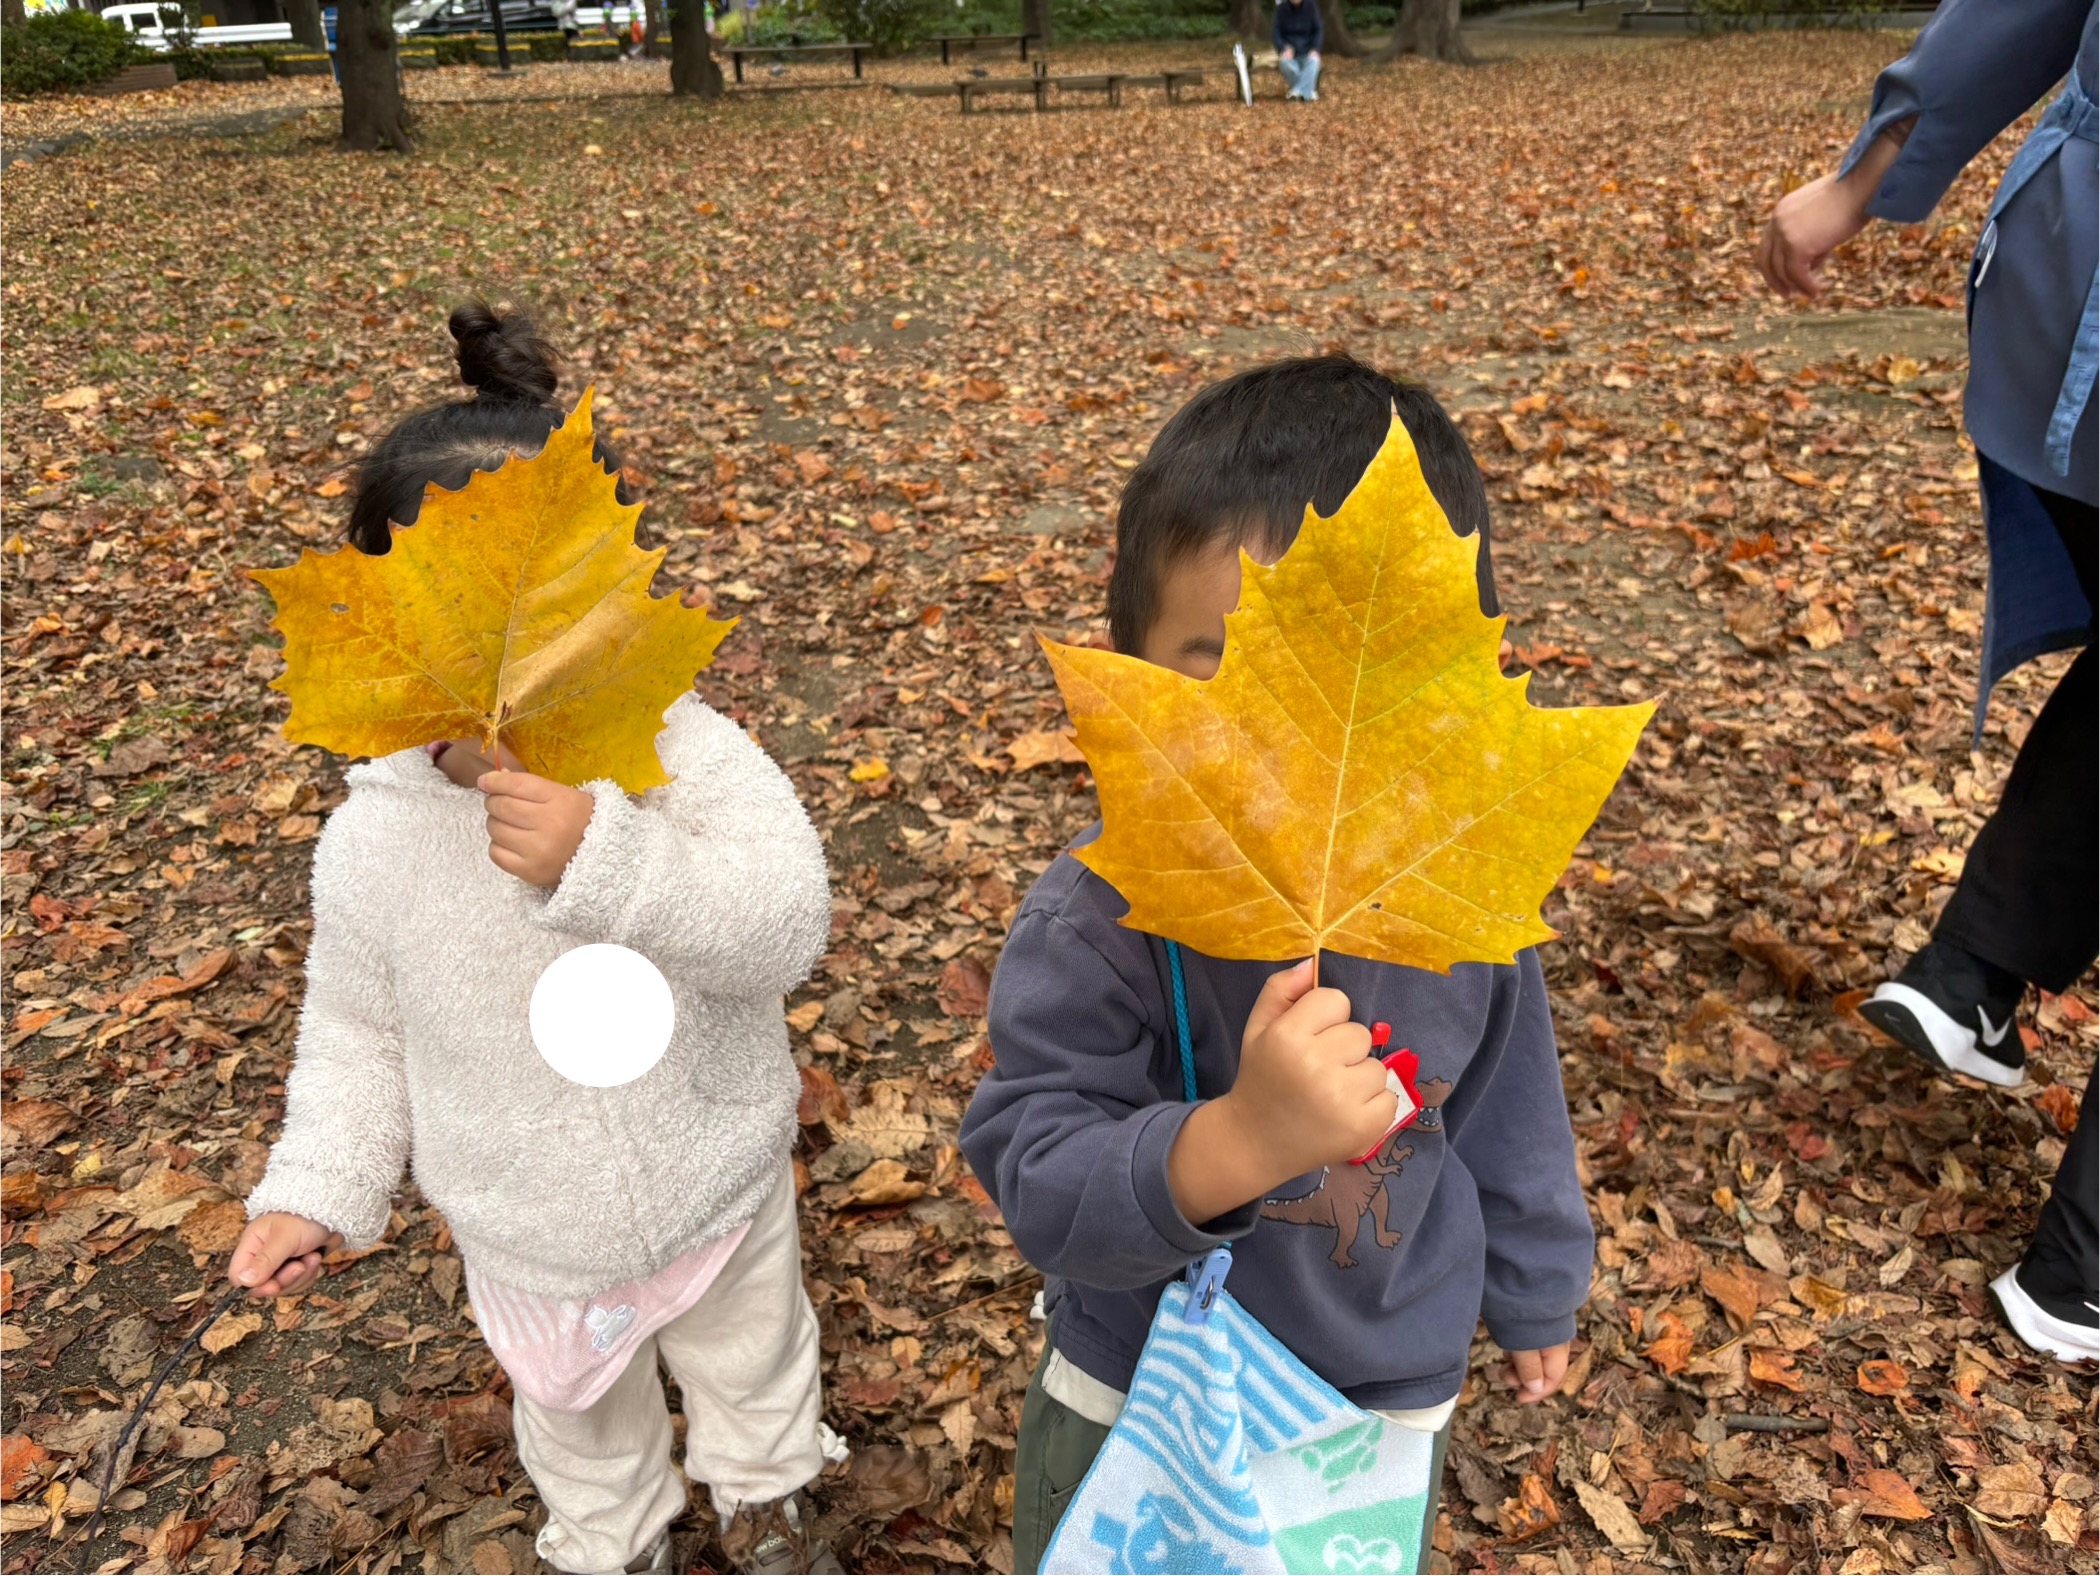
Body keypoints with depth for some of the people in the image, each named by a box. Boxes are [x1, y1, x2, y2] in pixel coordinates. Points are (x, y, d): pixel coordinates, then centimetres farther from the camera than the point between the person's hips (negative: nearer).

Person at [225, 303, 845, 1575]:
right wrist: (317, 1189, -8)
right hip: (532, 1242, 2)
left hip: (721, 1193, -1)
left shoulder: (690, 756, -26)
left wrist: (608, 859, -48)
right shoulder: (376, 840, -17)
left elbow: (787, 925, -36)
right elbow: (360, 1030, -2)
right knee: (580, 1424, 29)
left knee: (755, 1362, 28)